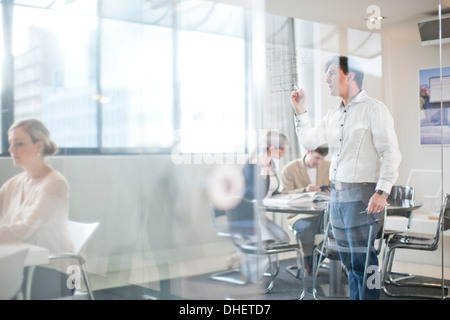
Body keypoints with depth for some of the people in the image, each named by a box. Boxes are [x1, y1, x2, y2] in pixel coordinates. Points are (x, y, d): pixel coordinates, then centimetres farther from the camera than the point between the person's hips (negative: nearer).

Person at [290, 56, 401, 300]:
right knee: (349, 262, 13)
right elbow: (309, 142, 19)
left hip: (361, 195, -7)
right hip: (337, 194, 7)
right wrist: (300, 112, 10)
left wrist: (382, 191, -19)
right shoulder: (333, 115, 17)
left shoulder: (374, 109, -5)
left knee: (362, 263, -5)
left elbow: (391, 153, -11)